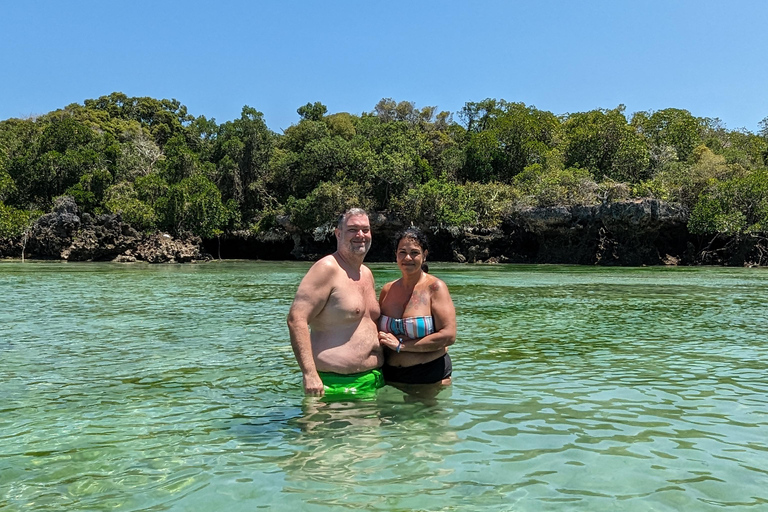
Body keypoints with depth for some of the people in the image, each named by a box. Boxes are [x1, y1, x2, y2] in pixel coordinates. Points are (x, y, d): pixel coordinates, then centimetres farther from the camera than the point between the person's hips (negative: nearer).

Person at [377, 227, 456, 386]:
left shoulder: (435, 287, -9)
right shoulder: (387, 290, 4)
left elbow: (448, 336, -18)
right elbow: (379, 331, 16)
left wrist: (400, 345, -16)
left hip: (431, 377, -3)